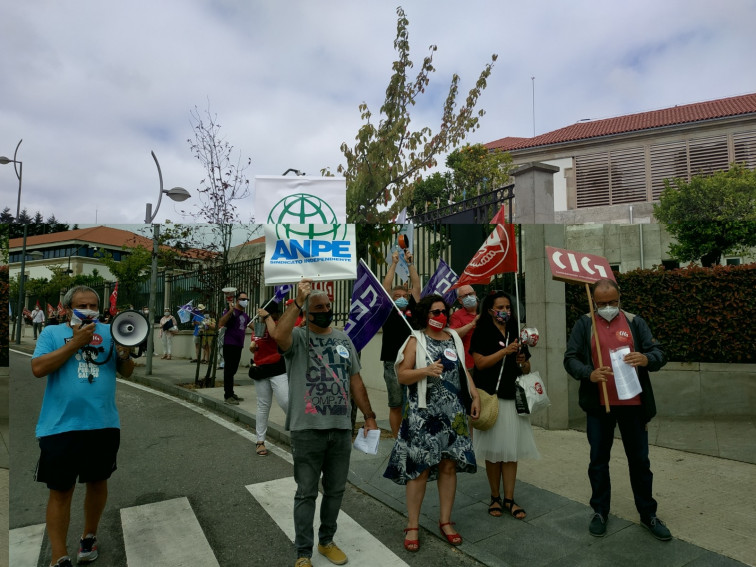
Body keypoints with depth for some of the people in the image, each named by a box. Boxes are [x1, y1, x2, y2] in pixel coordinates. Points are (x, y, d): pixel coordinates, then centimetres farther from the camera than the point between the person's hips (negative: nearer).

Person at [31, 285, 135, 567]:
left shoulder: (109, 332, 7)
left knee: (98, 481, 16)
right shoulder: (52, 333, 4)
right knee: (60, 490, 3)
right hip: (61, 426, -2)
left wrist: (124, 353, -14)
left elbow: (127, 372, 7)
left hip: (104, 424, 3)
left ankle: (89, 536, 37)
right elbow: (38, 368, -10)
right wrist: (75, 343, -14)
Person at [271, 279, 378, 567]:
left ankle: (327, 541, 37)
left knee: (336, 489, 16)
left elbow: (355, 380, 11)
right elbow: (278, 335, -32)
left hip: (341, 427, 5)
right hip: (308, 428, -4)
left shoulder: (343, 338, 9)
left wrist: (369, 416, 10)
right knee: (306, 493, 8)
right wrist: (297, 302, -27)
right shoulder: (297, 336, -6)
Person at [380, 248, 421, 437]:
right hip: (393, 365, -2)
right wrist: (394, 263, -6)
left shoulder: (412, 311, 8)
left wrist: (410, 263, 0)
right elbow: (386, 287, -6)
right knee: (395, 406, 7)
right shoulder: (388, 313, 2)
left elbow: (416, 285, 4)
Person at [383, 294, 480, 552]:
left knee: (449, 466, 9)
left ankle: (445, 521, 25)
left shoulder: (454, 337, 11)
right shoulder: (416, 340, -3)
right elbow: (402, 376, -7)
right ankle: (412, 526, 14)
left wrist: (475, 396, 9)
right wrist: (426, 371, -22)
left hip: (452, 413, 4)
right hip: (423, 414, -4)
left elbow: (463, 370, 16)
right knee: (420, 468, 0)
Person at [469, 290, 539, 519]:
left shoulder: (516, 334, 14)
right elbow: (480, 363, -13)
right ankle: (495, 497, 19)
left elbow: (527, 369, 18)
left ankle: (509, 499, 16)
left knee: (511, 450, 5)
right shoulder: (482, 333, 0)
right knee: (493, 450, 4)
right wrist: (506, 351, -18)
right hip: (491, 397, -4)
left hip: (513, 397, 4)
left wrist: (522, 361, -4)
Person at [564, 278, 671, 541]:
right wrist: (589, 374, -24)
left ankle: (648, 514, 30)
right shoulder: (584, 324, 0)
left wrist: (646, 359, -25)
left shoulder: (635, 322, 3)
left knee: (640, 460, 13)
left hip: (633, 404, 1)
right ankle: (600, 511, 28)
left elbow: (659, 353, -1)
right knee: (598, 460, 11)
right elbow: (570, 358, -5)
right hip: (597, 405, 0)